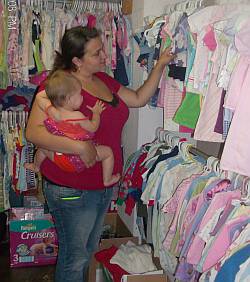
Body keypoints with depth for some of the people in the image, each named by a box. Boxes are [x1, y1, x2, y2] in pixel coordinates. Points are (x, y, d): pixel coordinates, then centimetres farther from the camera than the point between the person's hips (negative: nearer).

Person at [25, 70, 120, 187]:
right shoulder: (77, 116, -28)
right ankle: (107, 180, 19)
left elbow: (39, 96, 5)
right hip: (77, 160, -5)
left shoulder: (50, 111, -15)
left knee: (43, 147, 36)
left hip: (57, 157, 5)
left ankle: (36, 166, 62)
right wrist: (96, 112, 4)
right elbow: (93, 127, -11)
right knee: (108, 151, 8)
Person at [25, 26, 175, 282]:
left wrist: (160, 66, 8)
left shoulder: (103, 80, 7)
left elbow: (139, 98, 15)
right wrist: (78, 146, -32)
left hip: (104, 184, 8)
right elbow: (33, 131, -24)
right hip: (71, 190, -8)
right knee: (74, 257, 8)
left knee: (89, 250, 24)